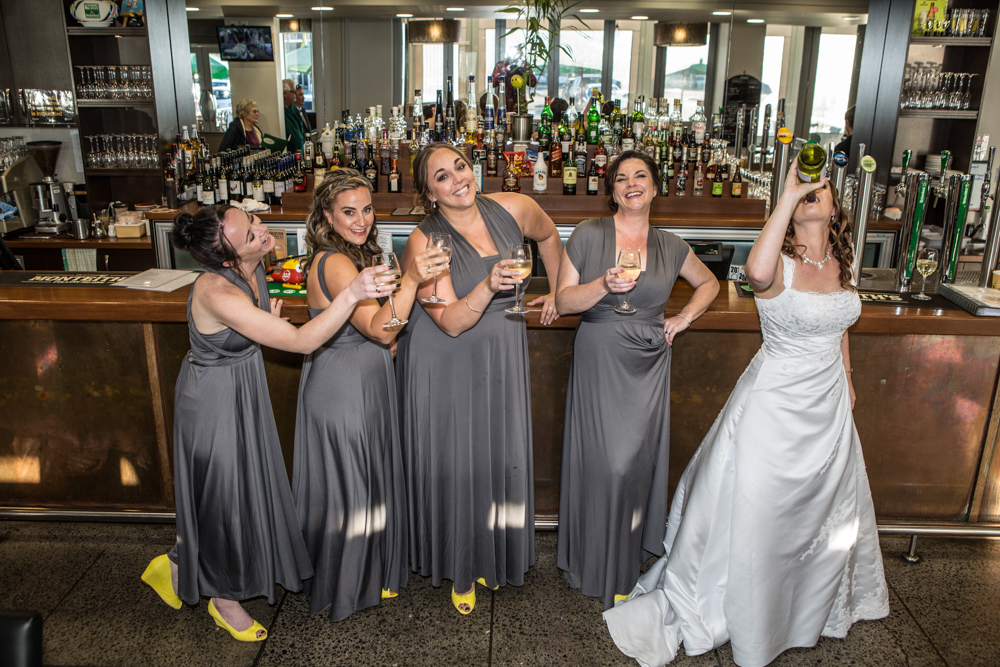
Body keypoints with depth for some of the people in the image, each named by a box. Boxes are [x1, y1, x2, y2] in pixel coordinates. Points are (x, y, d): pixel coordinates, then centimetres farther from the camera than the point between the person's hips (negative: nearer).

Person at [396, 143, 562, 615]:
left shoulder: (512, 209, -7)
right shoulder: (424, 241, -16)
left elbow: (548, 235, 16)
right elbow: (451, 322, -22)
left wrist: (557, 292, 19)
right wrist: (488, 286, -38)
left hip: (502, 354, 3)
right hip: (444, 364, -3)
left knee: (499, 455, 12)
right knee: (452, 462, 8)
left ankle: (494, 552, 37)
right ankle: (459, 566, 31)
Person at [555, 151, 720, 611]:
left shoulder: (670, 246, 8)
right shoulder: (588, 235, -1)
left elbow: (709, 283, 24)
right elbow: (563, 301, -3)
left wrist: (683, 319, 9)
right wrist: (603, 285, -20)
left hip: (648, 365, 3)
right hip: (599, 362, -2)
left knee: (636, 460, 7)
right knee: (602, 461, 0)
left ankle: (628, 562, 27)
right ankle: (598, 564, 22)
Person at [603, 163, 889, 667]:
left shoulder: (839, 264, 0)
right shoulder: (780, 265, -21)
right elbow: (756, 272, -48)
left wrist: (846, 375, 22)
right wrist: (788, 195, -40)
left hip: (828, 404, 7)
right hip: (776, 402, -7)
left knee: (825, 508, 25)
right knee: (753, 513, 3)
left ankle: (817, 600, 52)